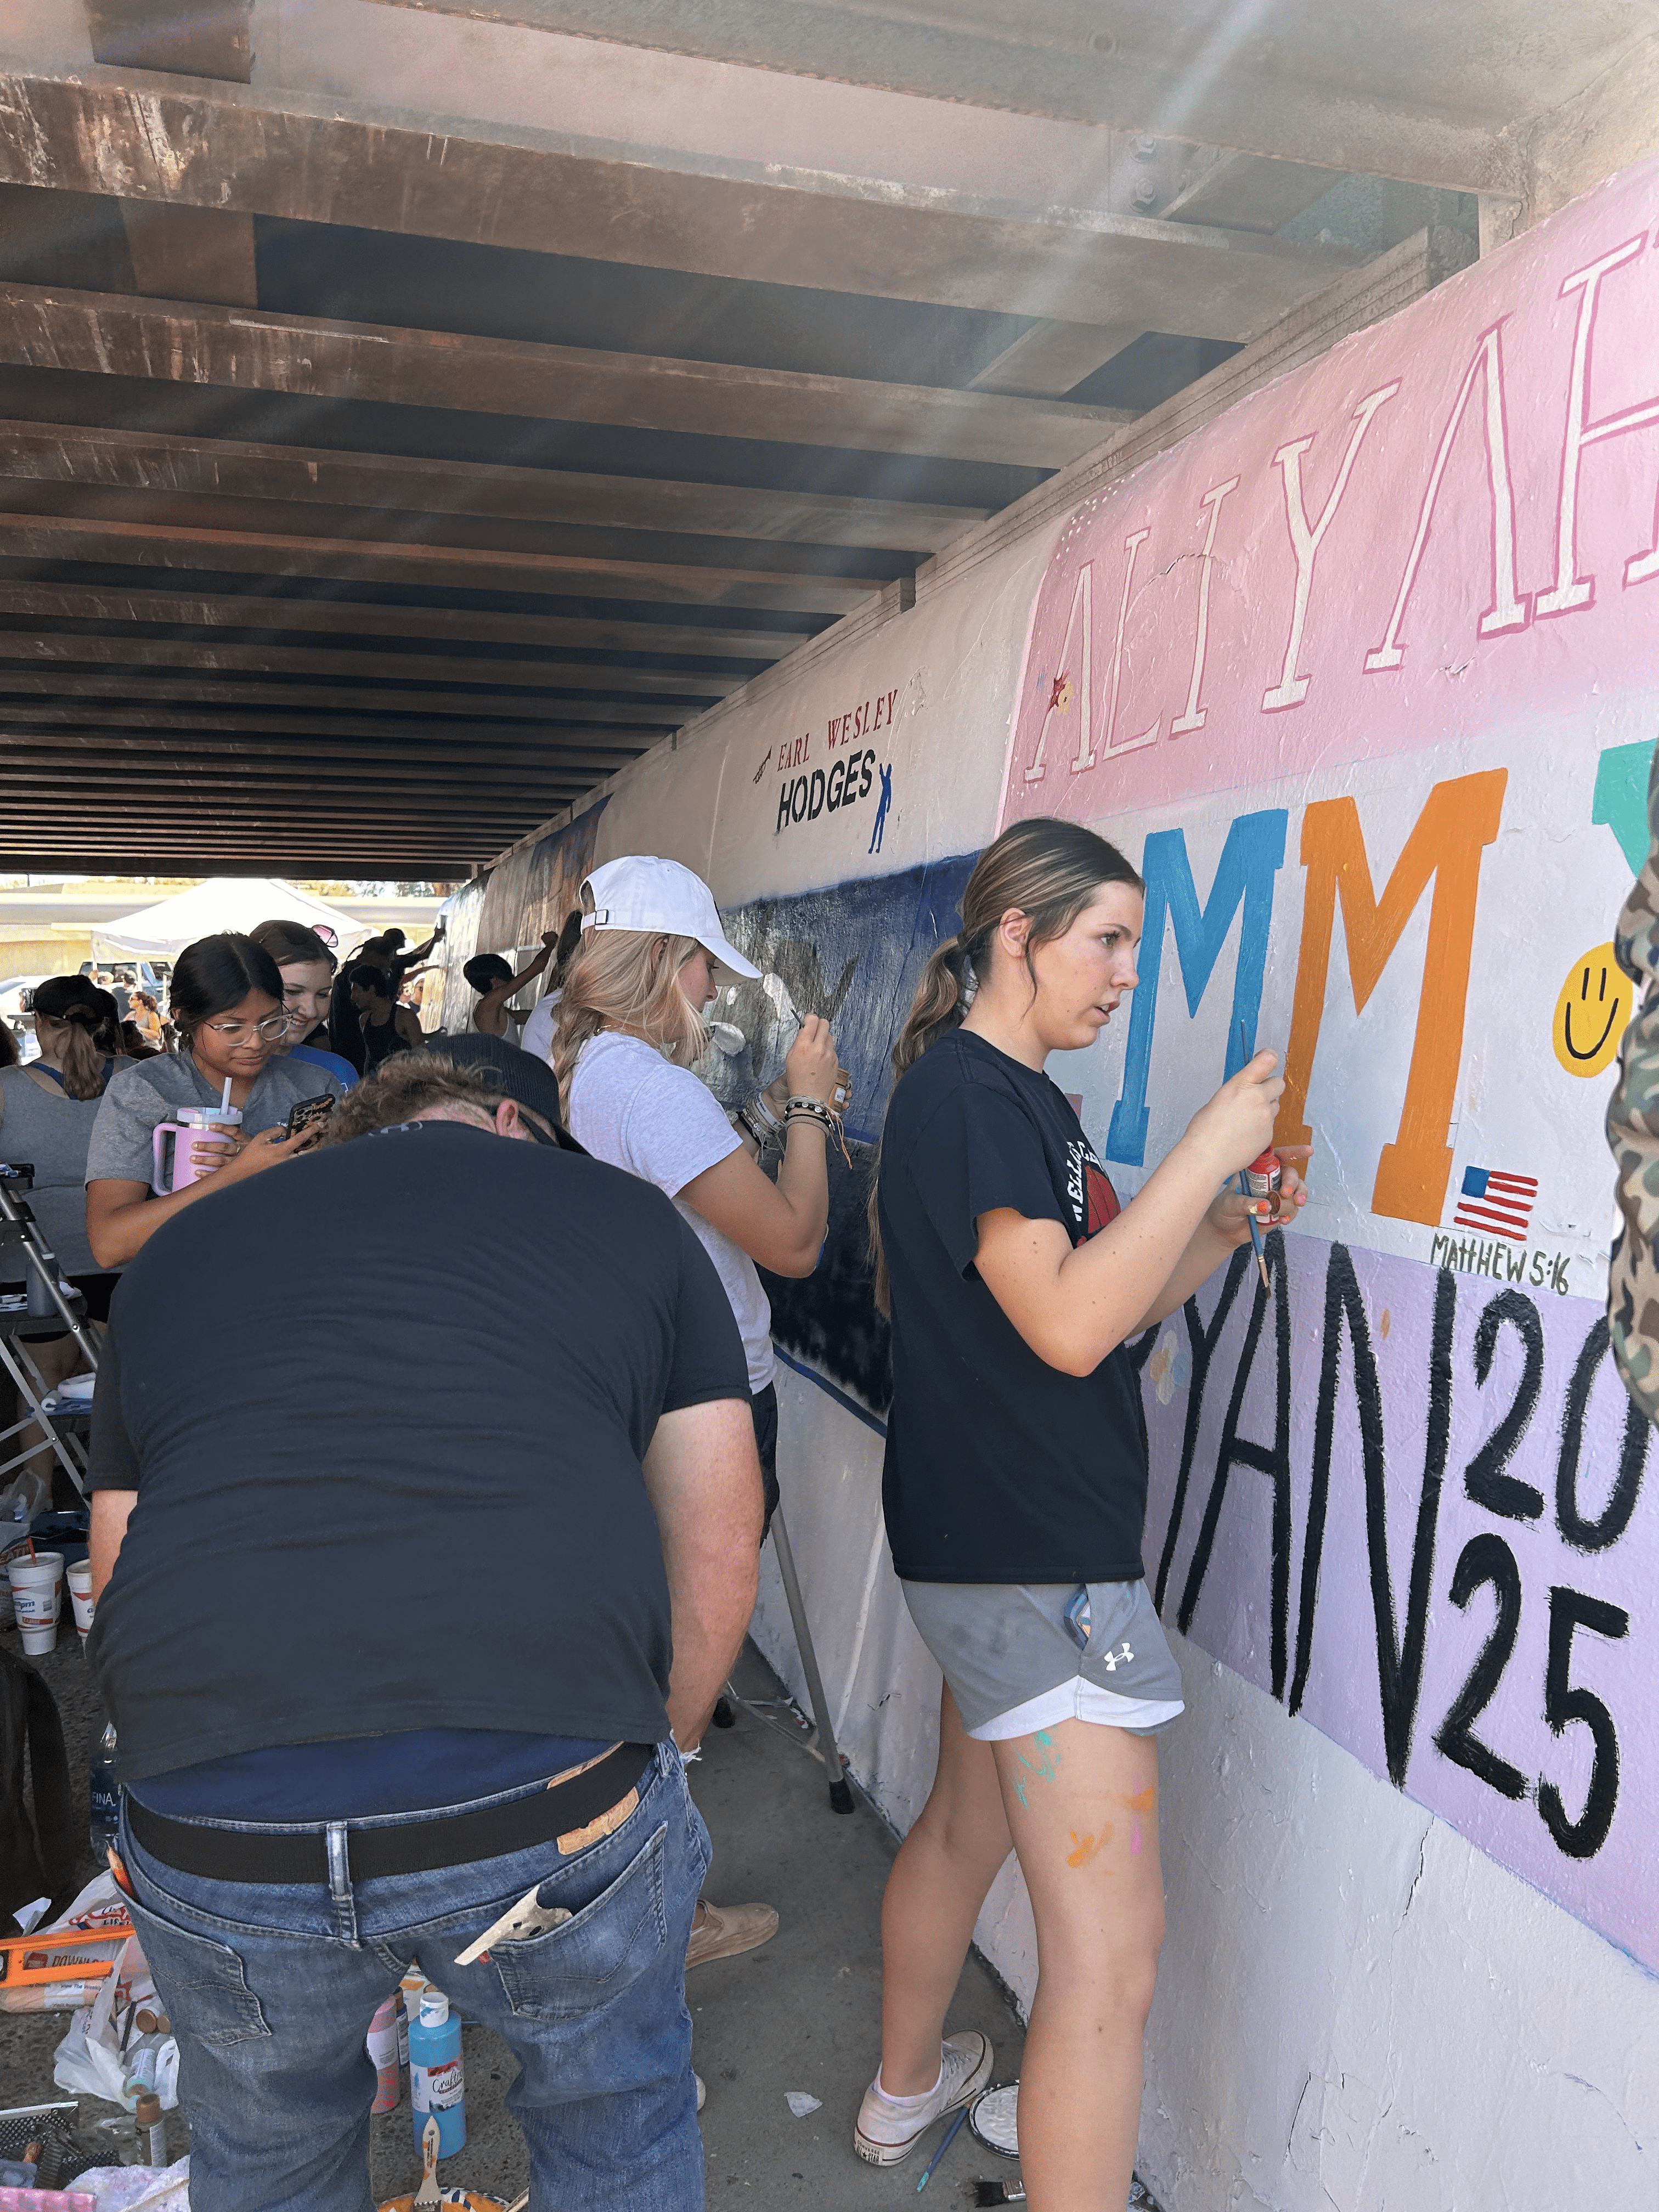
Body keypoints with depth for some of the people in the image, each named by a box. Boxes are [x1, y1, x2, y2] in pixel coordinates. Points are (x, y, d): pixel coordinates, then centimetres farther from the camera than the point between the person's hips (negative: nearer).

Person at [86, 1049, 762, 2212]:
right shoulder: (630, 1213, 11)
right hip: (557, 1802, -2)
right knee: (617, 2116, 30)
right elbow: (716, 1557, 9)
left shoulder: (179, 1249, 19)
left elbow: (119, 1573, 23)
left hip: (210, 1827, 3)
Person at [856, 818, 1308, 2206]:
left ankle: (905, 2091, 47)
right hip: (1031, 1564, -10)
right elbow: (1067, 1325, -26)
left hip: (1010, 1550, 10)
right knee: (1110, 1952, -5)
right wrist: (1205, 1147, -20)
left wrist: (1224, 1226, 0)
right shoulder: (961, 1093, -17)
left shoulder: (1025, 1099, 14)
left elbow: (1110, 1311, 14)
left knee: (967, 1827, 26)